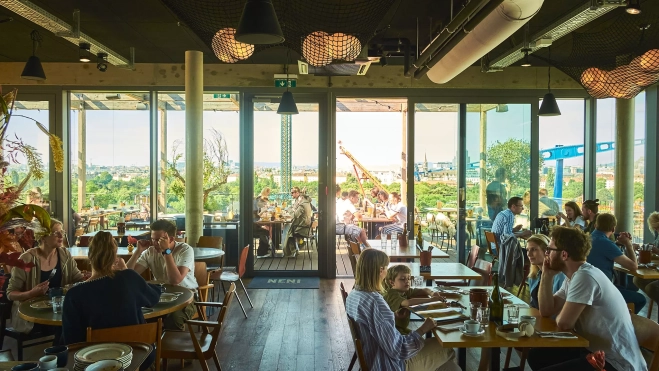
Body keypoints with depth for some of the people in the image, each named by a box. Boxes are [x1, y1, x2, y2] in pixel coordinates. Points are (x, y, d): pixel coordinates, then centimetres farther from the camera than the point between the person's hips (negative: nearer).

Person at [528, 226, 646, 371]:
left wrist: (559, 315, 1)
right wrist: (547, 275, 2)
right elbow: (546, 311, 10)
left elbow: (563, 323, -23)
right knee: (536, 355, 14)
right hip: (595, 349, 10)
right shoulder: (573, 276, 9)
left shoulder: (584, 277, -23)